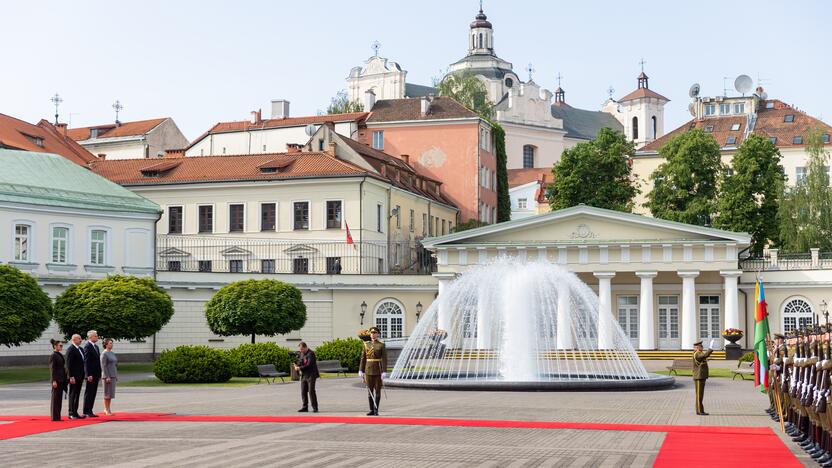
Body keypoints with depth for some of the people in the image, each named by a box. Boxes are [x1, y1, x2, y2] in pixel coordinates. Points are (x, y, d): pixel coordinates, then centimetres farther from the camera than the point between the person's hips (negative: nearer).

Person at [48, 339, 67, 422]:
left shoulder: (60, 355, 15)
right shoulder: (53, 356, -10)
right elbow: (52, 369, -14)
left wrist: (65, 378, 17)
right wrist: (54, 380, -18)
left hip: (61, 379, 9)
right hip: (56, 379, -9)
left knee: (59, 397, 11)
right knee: (56, 397, -4)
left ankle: (58, 416, 16)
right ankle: (55, 416, 0)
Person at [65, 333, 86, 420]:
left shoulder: (81, 349, 15)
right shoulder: (70, 349, -11)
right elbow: (68, 364, -16)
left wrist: (83, 375, 13)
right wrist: (71, 377, -20)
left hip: (80, 376, 8)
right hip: (74, 376, -8)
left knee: (77, 395, 11)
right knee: (72, 395, -2)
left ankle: (75, 413, 16)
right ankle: (71, 413, 2)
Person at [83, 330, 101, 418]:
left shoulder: (96, 347, 16)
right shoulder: (87, 346, -12)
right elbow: (86, 362, -17)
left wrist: (99, 374, 16)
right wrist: (89, 375, -21)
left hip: (96, 374, 9)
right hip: (91, 374, -9)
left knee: (93, 393, 10)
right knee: (88, 393, -4)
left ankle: (90, 411, 14)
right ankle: (86, 412, 0)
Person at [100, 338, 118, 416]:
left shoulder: (112, 353, 14)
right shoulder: (104, 354, -10)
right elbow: (103, 366, -15)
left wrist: (116, 376, 14)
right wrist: (107, 377, -20)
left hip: (113, 375, 8)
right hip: (107, 376, -8)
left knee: (111, 393, 9)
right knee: (107, 393, -3)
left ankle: (107, 409, 15)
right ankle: (107, 409, 2)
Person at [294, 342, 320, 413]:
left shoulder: (310, 354, -14)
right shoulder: (302, 354, 12)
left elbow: (309, 365, -21)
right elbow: (300, 362, 18)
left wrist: (300, 368, -20)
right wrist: (297, 366, -4)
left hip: (311, 375, -8)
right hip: (304, 375, 8)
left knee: (311, 391, -9)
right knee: (303, 391, 7)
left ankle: (315, 407, -3)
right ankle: (305, 407, 14)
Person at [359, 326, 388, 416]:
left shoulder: (382, 345, -4)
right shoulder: (366, 345, 7)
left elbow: (384, 359, -9)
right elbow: (363, 358, 8)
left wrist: (384, 372, -17)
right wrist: (361, 370, 2)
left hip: (378, 370, -3)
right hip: (369, 370, 3)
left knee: (377, 390, -1)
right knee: (370, 390, 5)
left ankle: (376, 410, 4)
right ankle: (371, 410, 11)